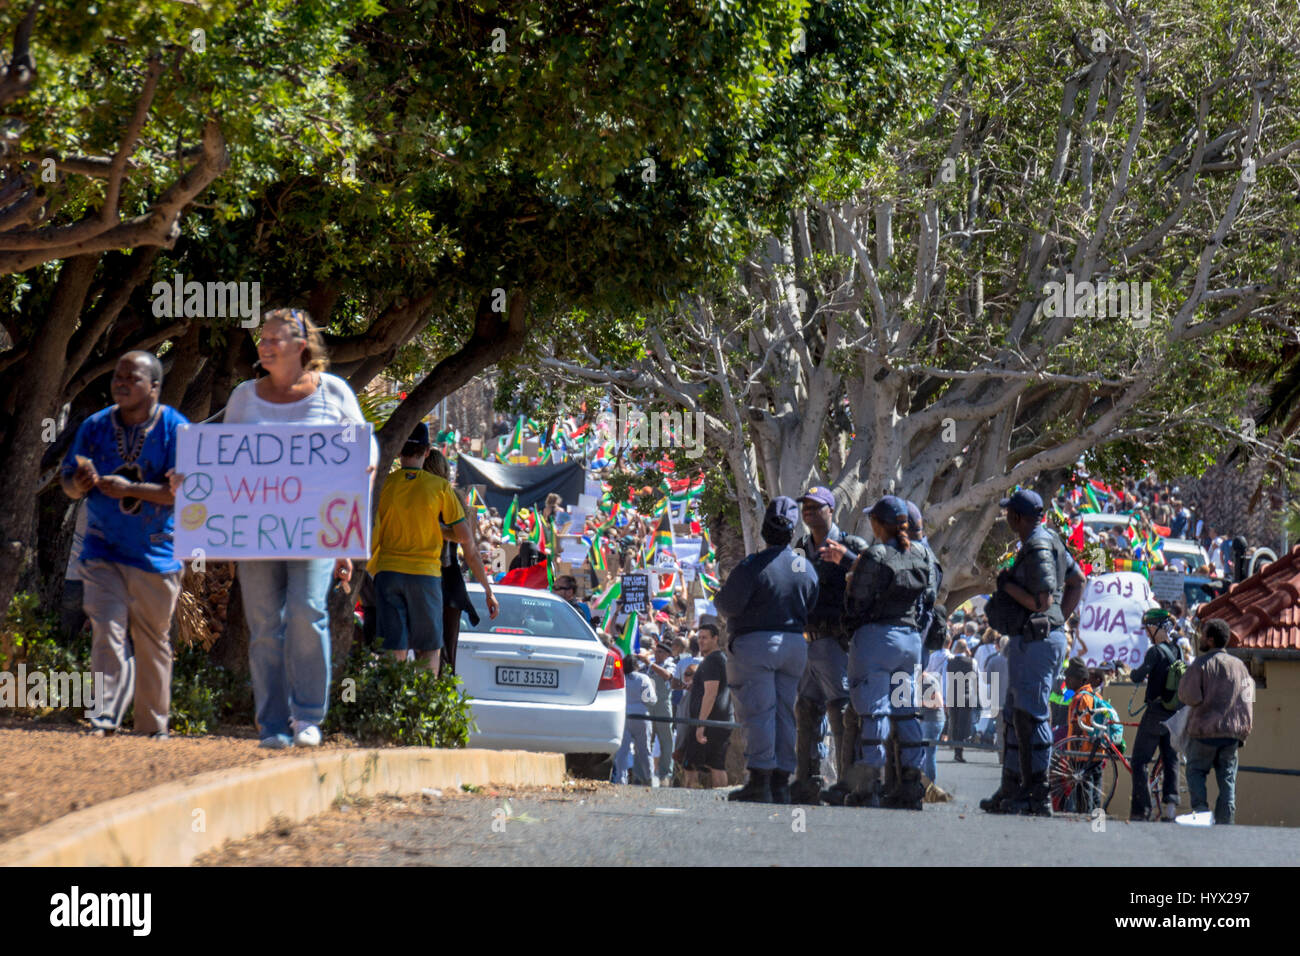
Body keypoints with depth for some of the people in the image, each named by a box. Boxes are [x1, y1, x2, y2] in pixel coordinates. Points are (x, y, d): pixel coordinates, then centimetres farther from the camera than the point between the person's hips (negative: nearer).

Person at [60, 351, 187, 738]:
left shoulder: (175, 429, -5)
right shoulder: (95, 427, 7)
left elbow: (181, 489, -13)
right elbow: (68, 481, 12)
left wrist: (129, 489, -23)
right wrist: (81, 484, -13)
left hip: (155, 554, -2)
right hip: (102, 552, 2)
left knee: (152, 642, 7)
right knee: (107, 632, -13)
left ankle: (153, 726, 18)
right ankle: (106, 717, -18)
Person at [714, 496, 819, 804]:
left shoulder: (754, 566, -14)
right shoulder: (806, 568, 5)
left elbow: (728, 605, -12)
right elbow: (810, 608, 11)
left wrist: (718, 597, 9)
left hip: (756, 643, -6)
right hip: (794, 643, 6)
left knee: (757, 712, -5)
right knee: (784, 712, 10)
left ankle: (760, 781, -10)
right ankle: (781, 783, 9)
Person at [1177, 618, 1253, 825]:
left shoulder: (1201, 663, -8)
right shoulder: (1239, 666, 9)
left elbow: (1189, 696, -14)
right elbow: (1248, 701, 11)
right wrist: (1243, 733, 16)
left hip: (1204, 731, -4)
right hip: (1232, 733, 4)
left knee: (1196, 770, 8)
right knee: (1227, 778, 8)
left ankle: (1200, 809, -12)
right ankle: (1226, 821, 5)